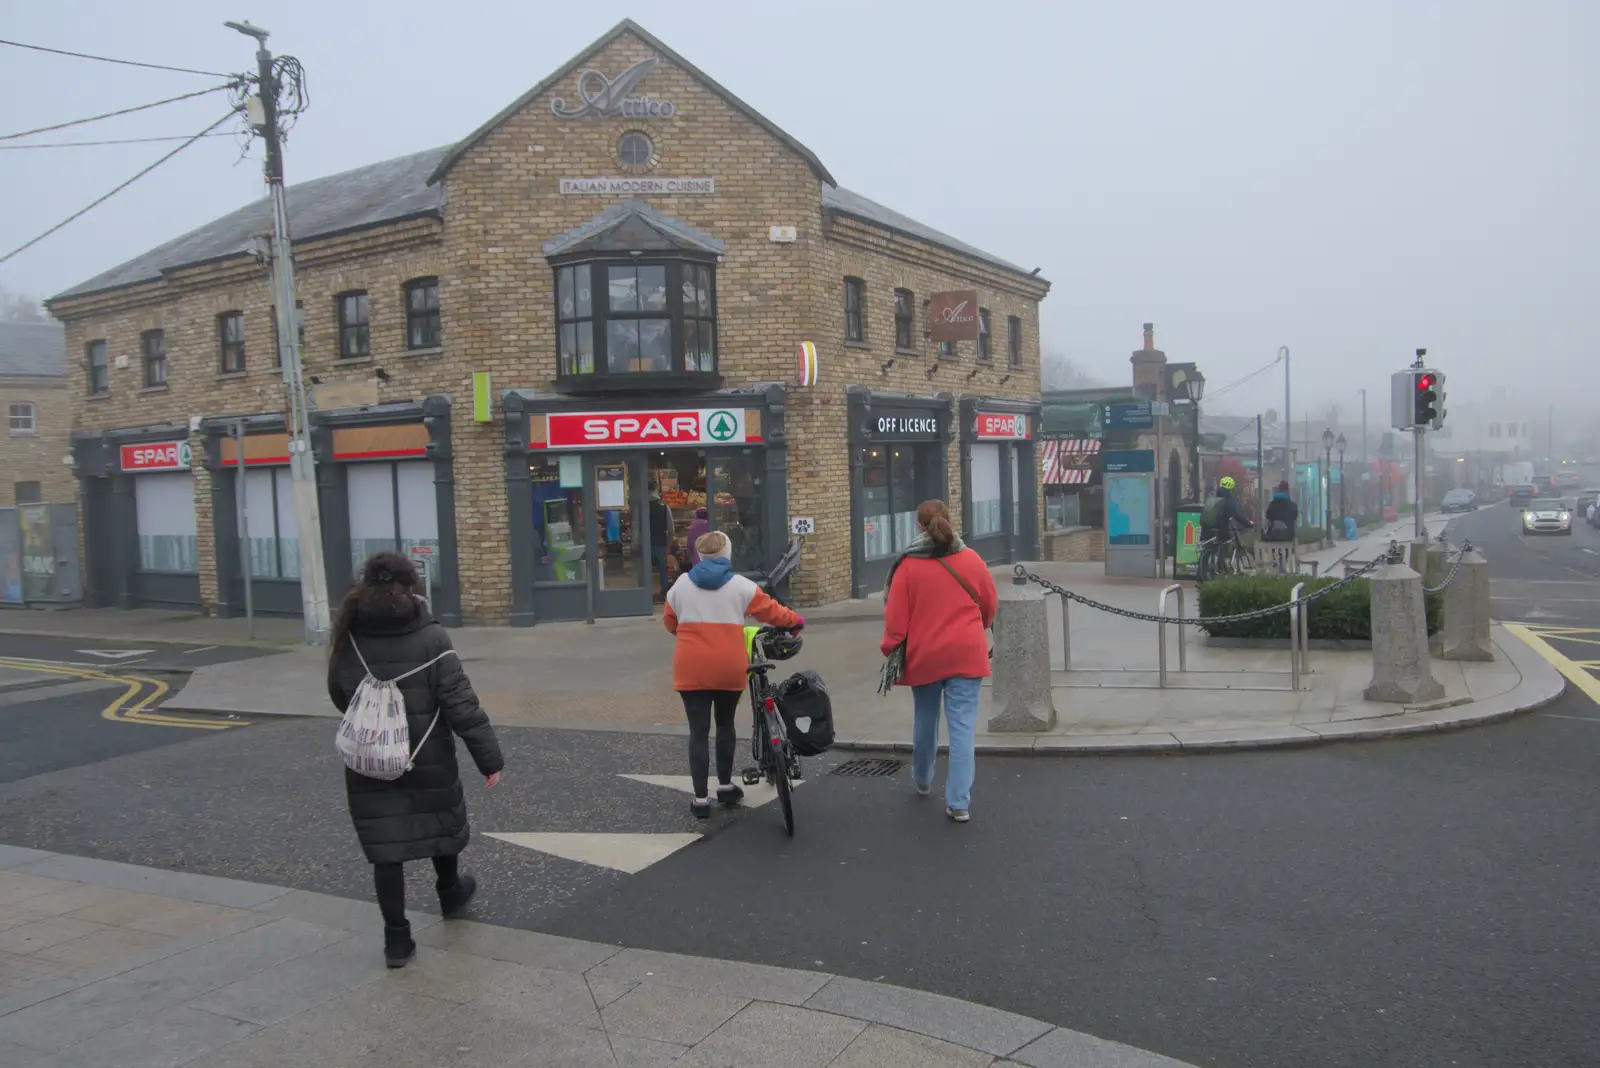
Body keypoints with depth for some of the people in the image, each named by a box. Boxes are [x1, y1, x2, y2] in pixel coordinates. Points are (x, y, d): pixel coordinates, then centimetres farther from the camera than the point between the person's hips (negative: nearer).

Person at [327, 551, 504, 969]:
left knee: (385, 847, 7)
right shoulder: (431, 639, -15)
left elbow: (340, 699, 11)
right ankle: (450, 892, 45)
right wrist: (489, 756, -12)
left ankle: (397, 936, 10)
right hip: (429, 761, -1)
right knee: (441, 825, 23)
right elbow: (461, 704, -17)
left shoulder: (347, 641, -4)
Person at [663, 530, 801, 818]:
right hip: (729, 670, 0)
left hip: (692, 670, 0)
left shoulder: (681, 584, 5)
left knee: (699, 731, 3)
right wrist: (796, 621, 22)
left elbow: (669, 622, 15)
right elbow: (770, 611, 5)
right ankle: (725, 786, 29)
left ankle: (701, 798, 2)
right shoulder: (740, 585, -1)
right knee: (725, 724, 19)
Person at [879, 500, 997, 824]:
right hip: (966, 654, 0)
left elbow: (896, 617, -9)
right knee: (962, 726, 1)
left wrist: (890, 653, 3)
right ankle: (959, 802, -3)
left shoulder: (908, 566, -8)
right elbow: (990, 605, 10)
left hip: (924, 656, 0)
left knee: (925, 720, 20)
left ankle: (922, 780, 41)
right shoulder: (971, 560, 0)